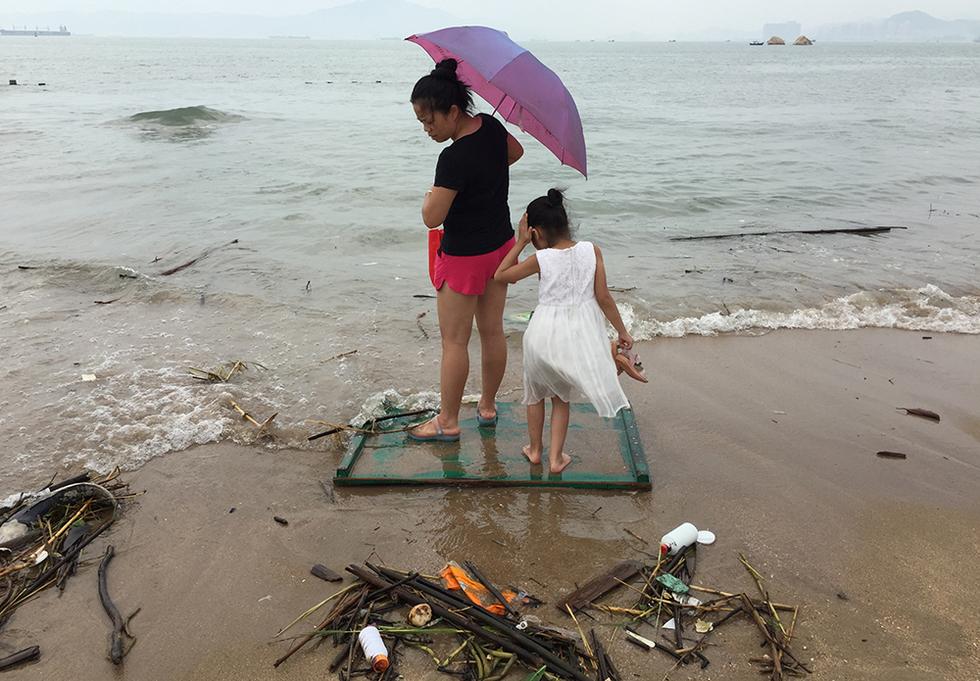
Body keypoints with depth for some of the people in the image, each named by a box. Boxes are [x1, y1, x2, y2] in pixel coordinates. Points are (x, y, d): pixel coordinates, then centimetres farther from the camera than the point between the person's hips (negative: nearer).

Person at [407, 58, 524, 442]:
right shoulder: (491, 126, -3)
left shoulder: (453, 159, -28)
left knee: (454, 341, 5)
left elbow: (431, 218, -23)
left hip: (464, 257, -8)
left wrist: (432, 194, -3)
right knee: (492, 332, 16)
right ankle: (487, 407, 32)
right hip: (501, 245, 8)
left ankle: (448, 422, 17)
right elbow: (516, 152, 19)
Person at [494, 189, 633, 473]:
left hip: (544, 334, -2)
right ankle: (556, 457, 21)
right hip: (579, 335, 2)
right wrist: (622, 331, 7)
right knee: (562, 397, 21)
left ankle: (535, 449, 36)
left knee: (535, 393, 23)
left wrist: (520, 242, 4)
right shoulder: (591, 251, -6)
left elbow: (500, 275, 3)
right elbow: (603, 298, -4)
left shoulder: (540, 259, -11)